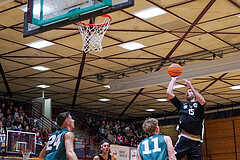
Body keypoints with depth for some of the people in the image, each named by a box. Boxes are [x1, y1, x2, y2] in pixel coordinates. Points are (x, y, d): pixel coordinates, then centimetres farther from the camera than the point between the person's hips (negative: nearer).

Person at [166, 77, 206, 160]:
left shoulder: (198, 104, 16)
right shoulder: (182, 105, 21)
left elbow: (202, 101, -10)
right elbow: (169, 93, 12)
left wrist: (191, 86, -9)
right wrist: (173, 79, 19)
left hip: (196, 142, 0)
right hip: (184, 139, 0)